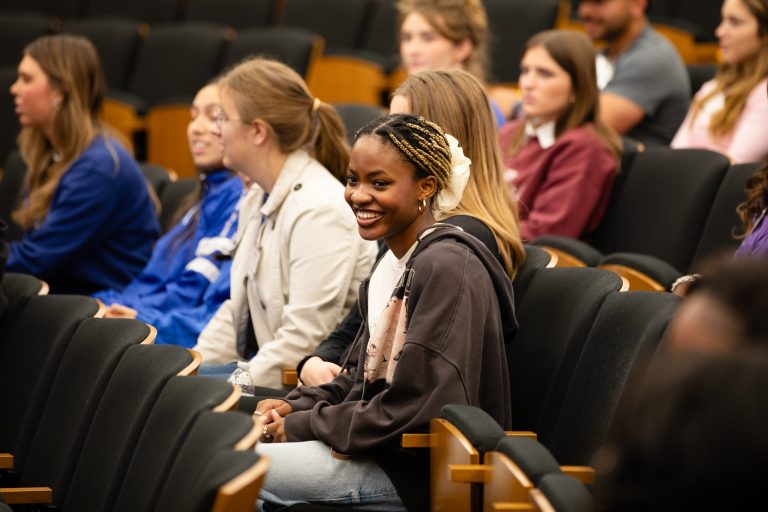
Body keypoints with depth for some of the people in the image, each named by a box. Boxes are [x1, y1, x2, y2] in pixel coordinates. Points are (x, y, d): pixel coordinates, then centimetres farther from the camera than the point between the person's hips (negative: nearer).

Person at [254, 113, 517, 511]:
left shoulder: (446, 267, -18)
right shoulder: (395, 261, 13)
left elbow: (418, 406, -23)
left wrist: (304, 426, -15)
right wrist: (297, 407, 1)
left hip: (421, 469, -9)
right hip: (381, 448, 9)